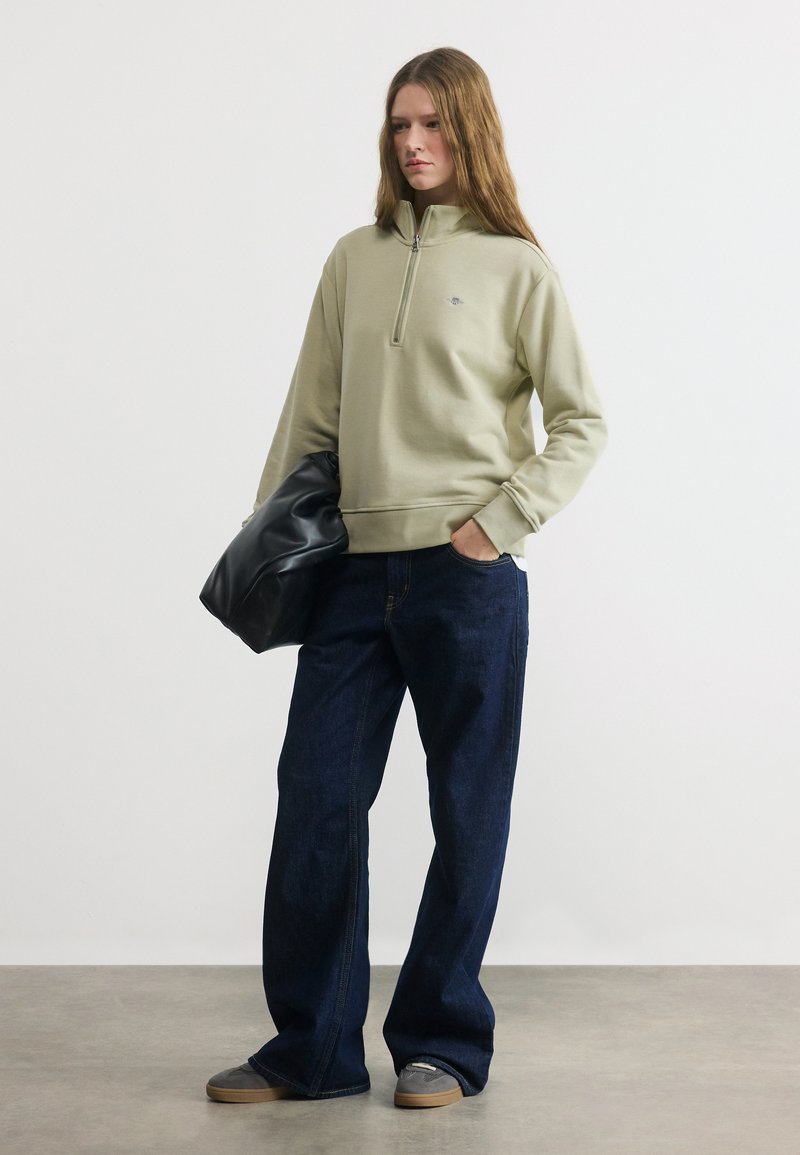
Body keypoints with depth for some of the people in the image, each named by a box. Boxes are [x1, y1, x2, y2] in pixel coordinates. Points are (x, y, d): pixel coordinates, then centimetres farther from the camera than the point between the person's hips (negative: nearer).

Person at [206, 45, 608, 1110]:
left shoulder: (516, 269, 1)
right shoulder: (353, 262, 12)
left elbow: (582, 422, 2)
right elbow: (310, 417, 15)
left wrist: (501, 523, -8)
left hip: (468, 580, -3)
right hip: (355, 573, 4)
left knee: (467, 813, 4)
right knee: (315, 801, 2)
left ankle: (442, 1045, 18)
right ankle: (312, 1048, 14)